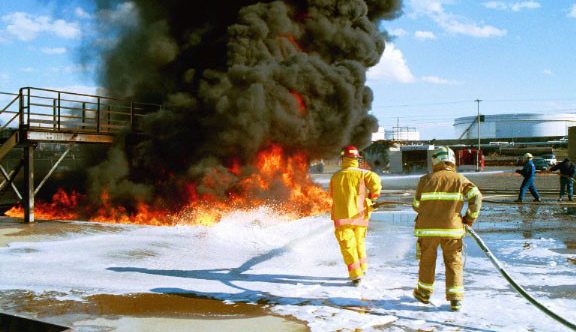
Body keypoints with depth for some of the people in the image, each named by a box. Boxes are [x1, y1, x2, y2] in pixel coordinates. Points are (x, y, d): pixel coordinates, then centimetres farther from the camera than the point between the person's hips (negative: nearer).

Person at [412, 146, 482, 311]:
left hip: (427, 228, 0)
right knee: (454, 262, 9)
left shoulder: (425, 179, 0)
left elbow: (416, 205, 5)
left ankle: (424, 293, 31)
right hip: (452, 228, 0)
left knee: (427, 261, 17)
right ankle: (455, 299, 5)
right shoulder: (460, 179, 1)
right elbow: (476, 197, -11)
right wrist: (470, 218, 0)